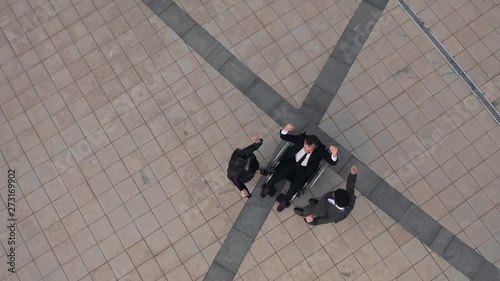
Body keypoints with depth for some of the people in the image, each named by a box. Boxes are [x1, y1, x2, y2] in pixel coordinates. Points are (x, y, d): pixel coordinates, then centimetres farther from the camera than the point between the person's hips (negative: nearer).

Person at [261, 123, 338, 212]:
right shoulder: (301, 138, -20)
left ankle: (285, 200, 9)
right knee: (279, 174, -21)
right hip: (291, 162, 1)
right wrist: (286, 129, -39)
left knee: (295, 186, -21)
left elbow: (332, 162, -25)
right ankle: (268, 187, 11)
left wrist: (334, 154, -49)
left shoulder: (320, 149, -23)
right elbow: (283, 137, -16)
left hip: (303, 169, -1)